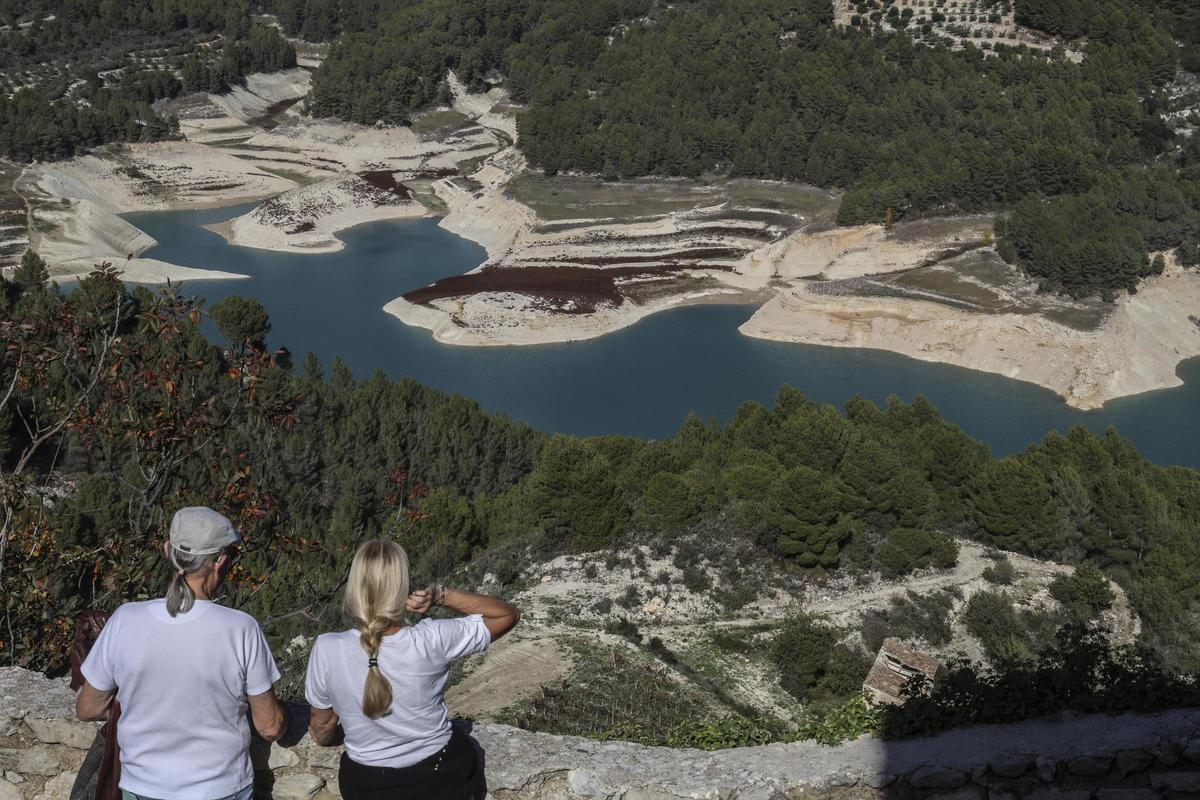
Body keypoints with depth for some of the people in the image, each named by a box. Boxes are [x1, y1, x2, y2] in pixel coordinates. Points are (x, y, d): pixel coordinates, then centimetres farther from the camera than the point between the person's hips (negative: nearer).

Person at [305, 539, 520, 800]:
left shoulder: (326, 651, -23)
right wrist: (440, 595, -25)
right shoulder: (432, 641, -28)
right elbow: (508, 614, -14)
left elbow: (322, 728, -6)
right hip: (441, 778, -1)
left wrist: (328, 738, 18)